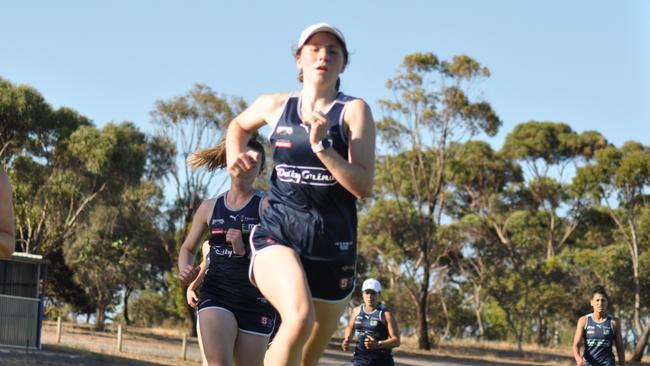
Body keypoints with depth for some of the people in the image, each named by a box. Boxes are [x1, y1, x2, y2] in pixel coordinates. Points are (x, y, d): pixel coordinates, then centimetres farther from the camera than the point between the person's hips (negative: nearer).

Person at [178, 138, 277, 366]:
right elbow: (188, 247, 20)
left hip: (255, 300, -1)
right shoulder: (210, 207, 10)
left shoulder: (267, 206, -1)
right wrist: (185, 270, -2)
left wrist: (244, 250, -23)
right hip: (216, 295, 1)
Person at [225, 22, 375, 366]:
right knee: (299, 317, -33)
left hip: (333, 244, 1)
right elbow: (238, 125, 30)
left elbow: (363, 186, -10)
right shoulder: (275, 105, 6)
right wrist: (234, 157, 11)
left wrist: (321, 145, -20)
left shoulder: (354, 111, -1)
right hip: (278, 232, -1)